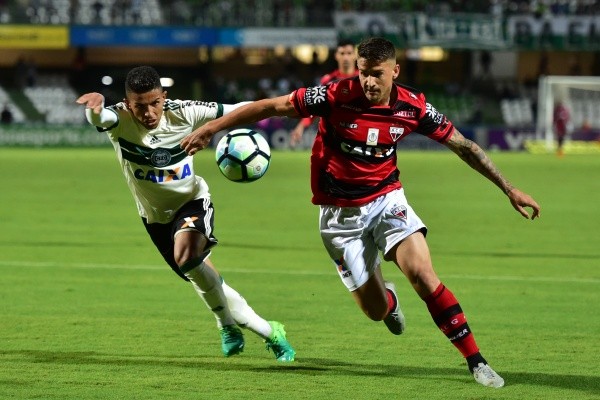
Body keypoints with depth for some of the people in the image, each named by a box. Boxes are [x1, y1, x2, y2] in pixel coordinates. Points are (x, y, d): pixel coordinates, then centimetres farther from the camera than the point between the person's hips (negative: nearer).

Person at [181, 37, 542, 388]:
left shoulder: (413, 107, -12)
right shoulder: (336, 96, -19)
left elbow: (463, 145, 0)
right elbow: (271, 106, -13)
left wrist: (509, 189, 1)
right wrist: (211, 127, -13)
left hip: (387, 200, 1)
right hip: (340, 214, -1)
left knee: (423, 275, -22)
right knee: (376, 310, 0)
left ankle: (476, 361, -14)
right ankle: (389, 298, 41)